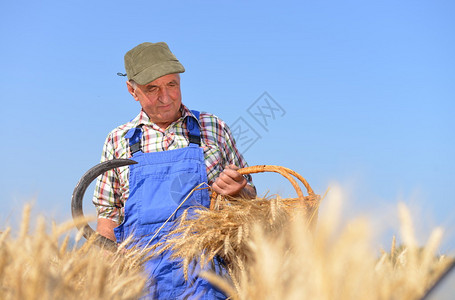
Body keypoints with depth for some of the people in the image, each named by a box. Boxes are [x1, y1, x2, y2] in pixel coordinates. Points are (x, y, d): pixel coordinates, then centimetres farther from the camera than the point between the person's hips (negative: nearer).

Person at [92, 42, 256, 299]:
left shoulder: (213, 128, 12)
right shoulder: (118, 141, 14)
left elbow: (249, 196, 16)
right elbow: (109, 214, 17)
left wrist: (238, 191, -6)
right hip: (144, 265, 1)